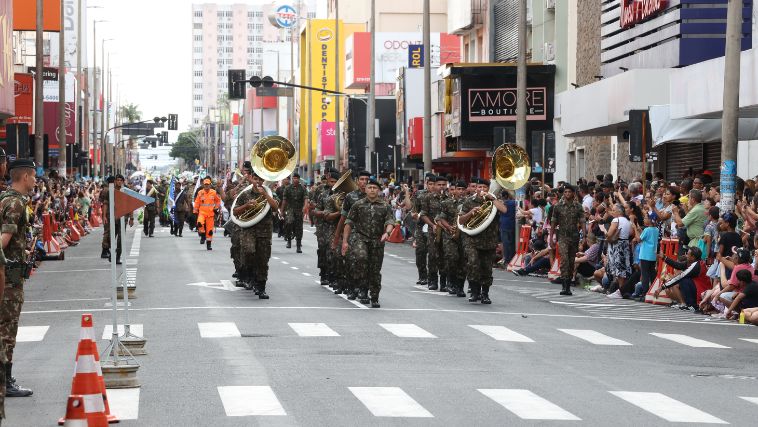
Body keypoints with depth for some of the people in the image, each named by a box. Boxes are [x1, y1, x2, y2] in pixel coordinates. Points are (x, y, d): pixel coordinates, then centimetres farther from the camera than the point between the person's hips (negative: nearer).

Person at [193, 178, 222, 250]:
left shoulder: (213, 192, 1)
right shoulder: (200, 193, 1)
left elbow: (218, 200, 16)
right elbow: (196, 203, 8)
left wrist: (217, 207, 6)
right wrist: (195, 211, 6)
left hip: (210, 213, 1)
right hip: (202, 212, -1)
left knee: (210, 229, 2)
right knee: (200, 223, -30)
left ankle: (208, 244, 14)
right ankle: (203, 236, -5)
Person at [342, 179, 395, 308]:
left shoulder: (385, 206, 6)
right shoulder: (358, 205, 6)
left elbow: (390, 222, -5)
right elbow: (349, 223, 8)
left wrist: (387, 232, -27)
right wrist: (345, 241, 2)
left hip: (377, 241, 1)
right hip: (359, 237, -1)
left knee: (375, 270, 4)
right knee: (361, 258, -30)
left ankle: (375, 298, 17)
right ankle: (363, 288, -16)